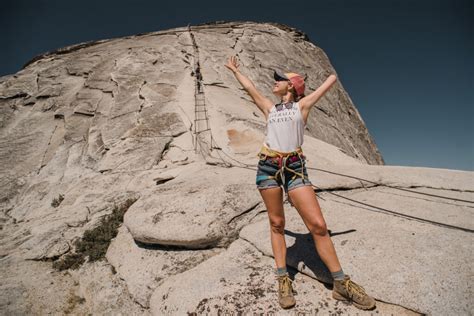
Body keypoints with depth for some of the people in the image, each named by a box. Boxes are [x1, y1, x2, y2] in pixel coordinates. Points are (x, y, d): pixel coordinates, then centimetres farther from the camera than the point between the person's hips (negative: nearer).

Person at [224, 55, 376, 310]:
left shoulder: (302, 105, 13)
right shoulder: (270, 109, 20)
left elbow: (333, 78, 21)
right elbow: (249, 87, 31)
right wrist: (235, 70, 41)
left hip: (295, 168, -2)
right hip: (268, 166, 3)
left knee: (318, 225, -7)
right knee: (276, 223, 5)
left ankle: (341, 283, 7)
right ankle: (283, 279, 16)